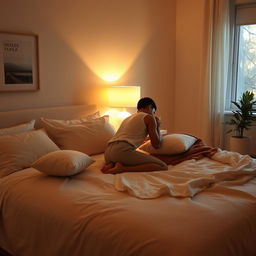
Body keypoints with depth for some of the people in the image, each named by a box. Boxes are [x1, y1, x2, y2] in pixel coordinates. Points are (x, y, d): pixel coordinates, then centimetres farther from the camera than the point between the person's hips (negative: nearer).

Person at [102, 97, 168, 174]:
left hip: (107, 152, 8)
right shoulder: (149, 117, 10)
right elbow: (156, 145, 9)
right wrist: (158, 126, 24)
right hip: (123, 151, -8)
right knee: (163, 166, -7)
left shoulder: (128, 118, 32)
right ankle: (123, 168, -16)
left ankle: (111, 165, 6)